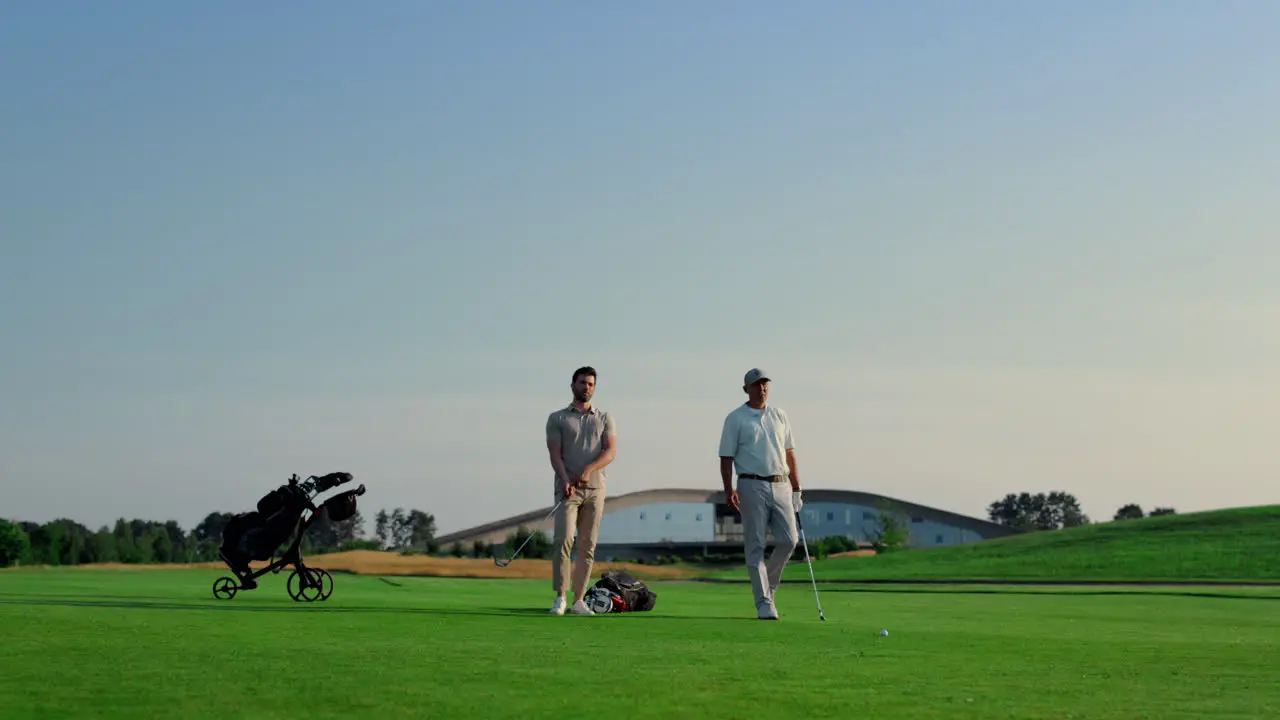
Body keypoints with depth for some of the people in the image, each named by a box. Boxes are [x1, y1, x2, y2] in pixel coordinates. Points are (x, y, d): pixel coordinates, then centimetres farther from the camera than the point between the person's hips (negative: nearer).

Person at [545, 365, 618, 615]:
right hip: (568, 489, -2)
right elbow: (555, 454, -3)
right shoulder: (557, 418, 8)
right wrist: (566, 481, -19)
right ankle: (559, 597, -13)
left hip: (595, 489, 2)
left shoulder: (605, 418, 13)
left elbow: (611, 451, -1)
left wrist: (588, 469, -18)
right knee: (563, 539, -18)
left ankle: (579, 600, 5)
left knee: (587, 545, 1)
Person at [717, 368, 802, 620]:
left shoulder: (779, 416, 15)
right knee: (755, 546, -3)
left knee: (789, 540, -4)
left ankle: (768, 583, 20)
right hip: (753, 486, -4)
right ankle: (764, 603, -2)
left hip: (781, 486, 4)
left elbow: (789, 454, 18)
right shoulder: (735, 419, 3)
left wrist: (796, 489, 13)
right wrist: (728, 490, -13)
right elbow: (726, 457, -1)